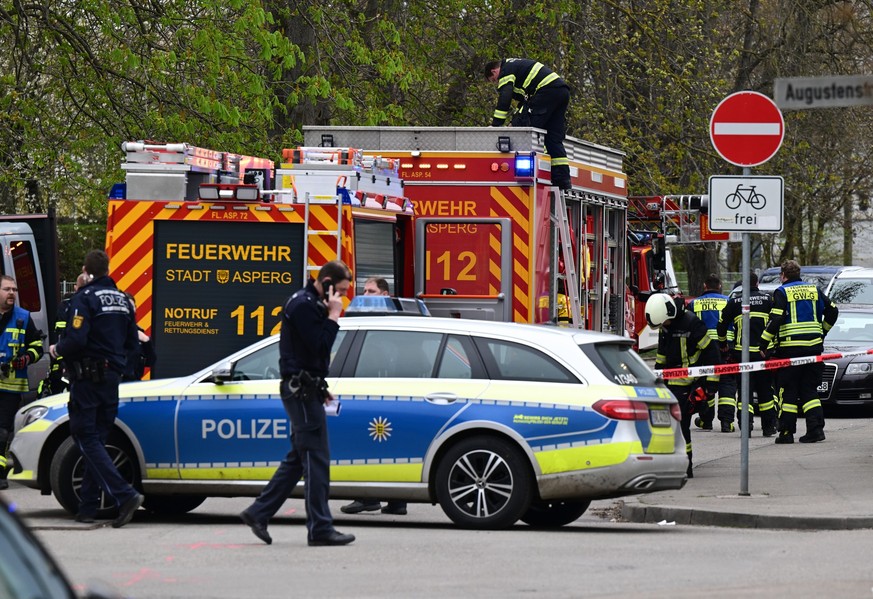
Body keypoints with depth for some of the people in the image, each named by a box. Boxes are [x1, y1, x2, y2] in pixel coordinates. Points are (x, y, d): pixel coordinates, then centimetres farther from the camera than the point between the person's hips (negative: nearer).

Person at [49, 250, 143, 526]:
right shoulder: (123, 299, 11)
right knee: (97, 439, 12)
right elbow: (131, 340, 16)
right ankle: (88, 506, 12)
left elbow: (76, 339, -22)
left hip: (87, 378, -7)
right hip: (112, 377, 7)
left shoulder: (84, 298, -13)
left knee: (87, 440, -6)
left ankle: (124, 495, -21)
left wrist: (57, 349, -3)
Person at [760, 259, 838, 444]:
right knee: (809, 390, 10)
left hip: (789, 348, -4)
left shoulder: (782, 292, -4)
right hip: (814, 346, 4)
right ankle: (816, 428, -2)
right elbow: (832, 311, 12)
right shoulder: (814, 290, 11)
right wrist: (822, 331, 26)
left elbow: (775, 320, -14)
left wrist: (764, 344, -8)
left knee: (788, 392, 2)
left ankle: (786, 432, 1)